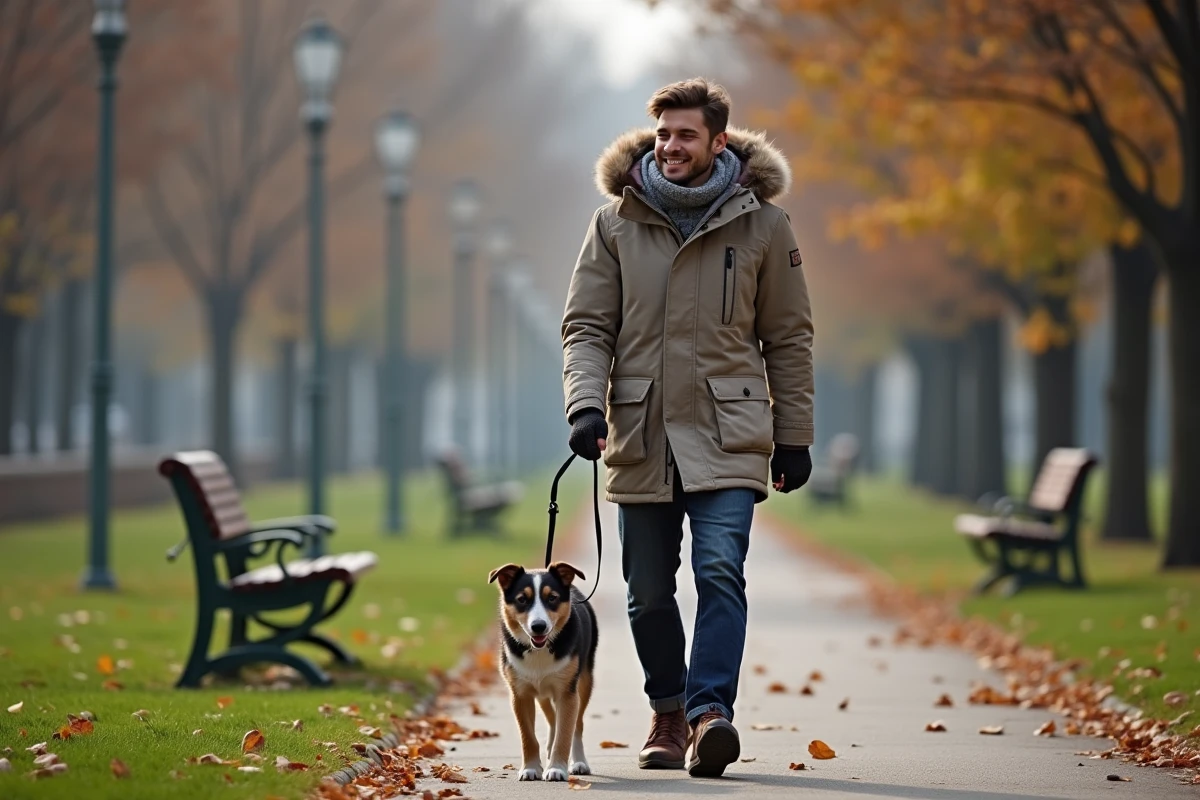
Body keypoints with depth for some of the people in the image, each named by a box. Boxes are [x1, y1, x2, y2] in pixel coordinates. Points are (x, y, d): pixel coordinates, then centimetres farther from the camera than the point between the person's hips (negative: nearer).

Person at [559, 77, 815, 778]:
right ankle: (669, 714, 25)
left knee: (720, 571, -19)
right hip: (640, 437, 2)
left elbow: (789, 338, 7)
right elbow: (587, 325, 5)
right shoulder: (617, 222, 5)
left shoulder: (762, 223, 2)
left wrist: (794, 435, 6)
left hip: (728, 437, -2)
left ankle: (710, 712, -25)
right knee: (649, 592, 8)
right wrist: (586, 404, -11)